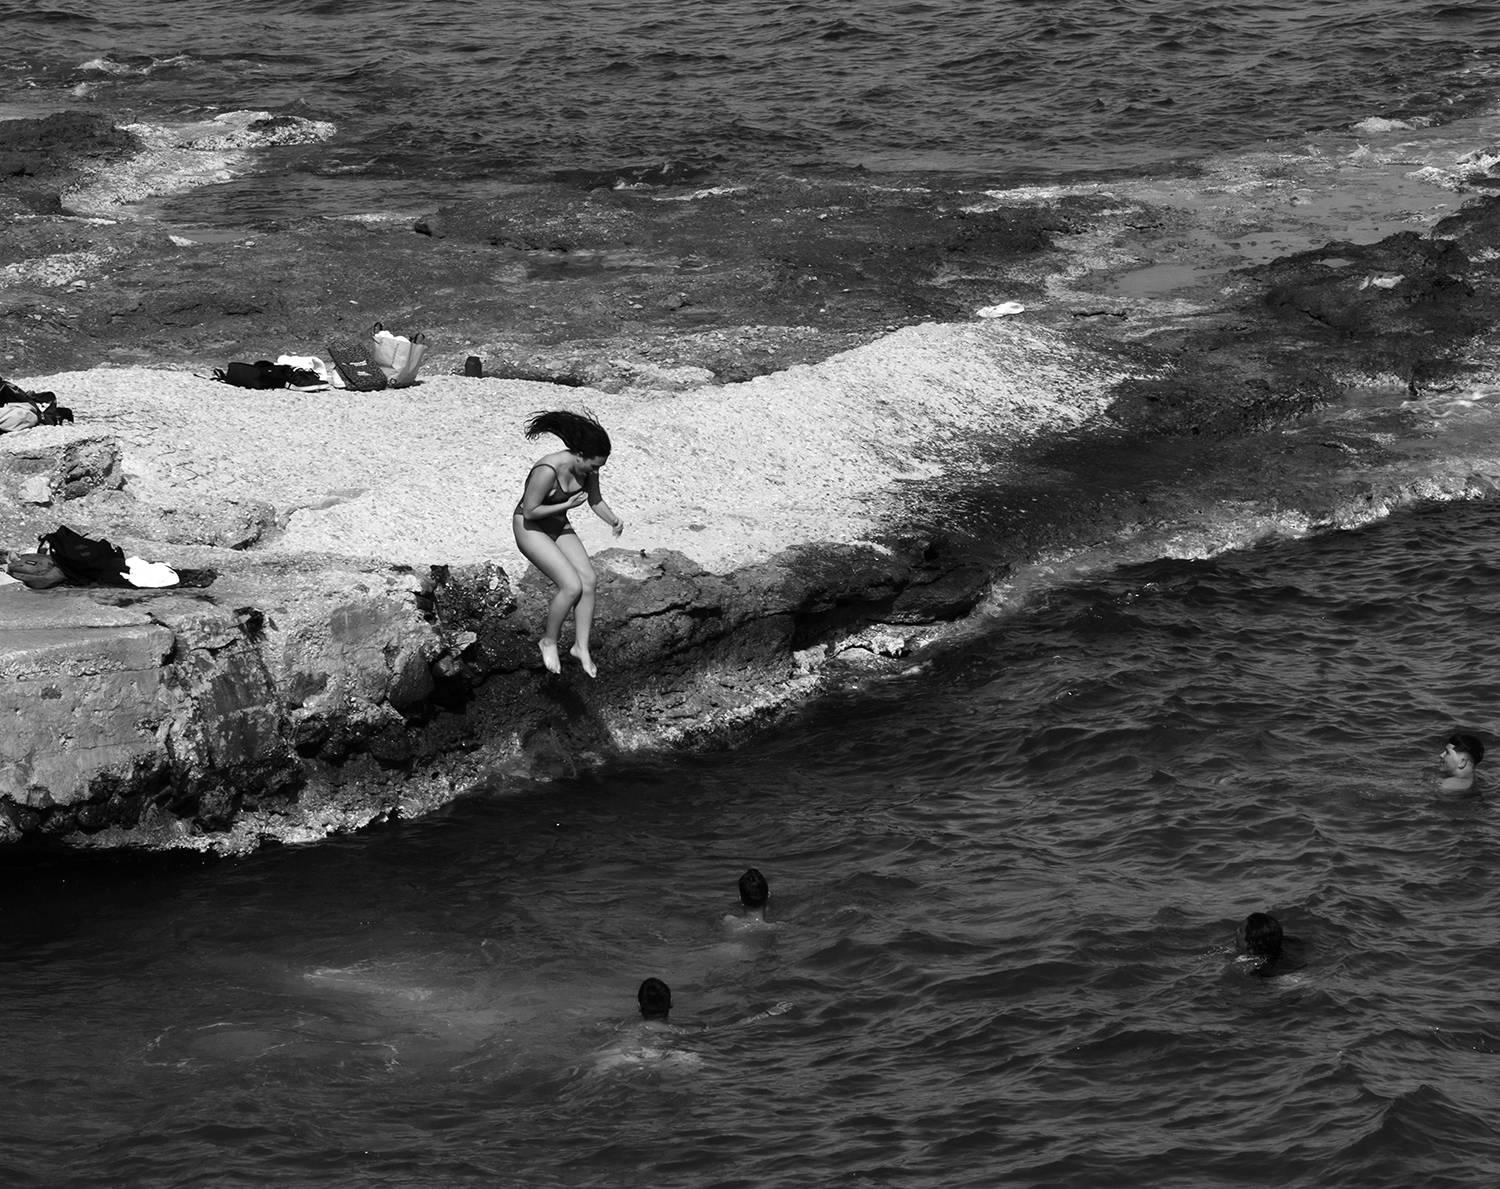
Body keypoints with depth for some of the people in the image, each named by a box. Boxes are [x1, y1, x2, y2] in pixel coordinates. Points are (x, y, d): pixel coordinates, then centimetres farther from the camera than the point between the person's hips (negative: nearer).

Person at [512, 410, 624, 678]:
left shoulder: (588, 466, -11)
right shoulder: (547, 471, -33)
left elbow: (595, 500, 4)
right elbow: (530, 511, -24)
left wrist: (613, 520, -15)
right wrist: (567, 505, -27)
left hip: (558, 525, 7)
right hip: (530, 528, -7)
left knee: (588, 580, -10)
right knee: (572, 586, -18)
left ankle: (581, 647, 2)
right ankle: (549, 641, 6)